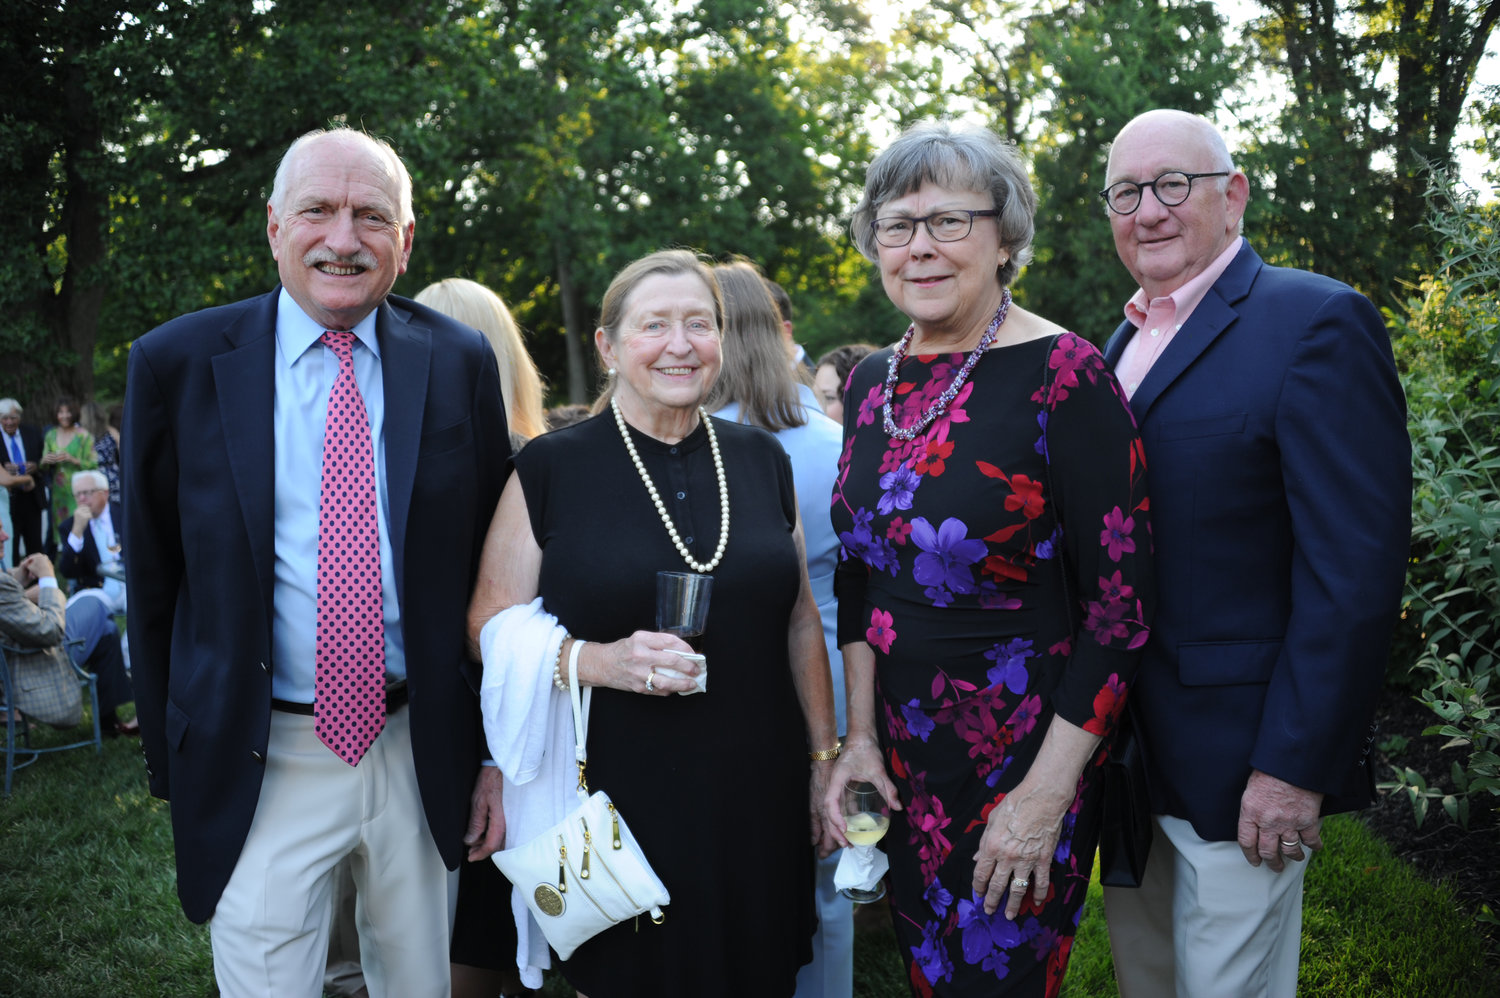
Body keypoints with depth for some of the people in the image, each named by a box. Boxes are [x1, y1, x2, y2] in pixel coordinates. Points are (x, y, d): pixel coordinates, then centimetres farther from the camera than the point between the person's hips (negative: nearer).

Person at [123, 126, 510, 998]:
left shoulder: (459, 362, -2)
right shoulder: (179, 362, -5)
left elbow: (491, 569, 2)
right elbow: (154, 578, 2)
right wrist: (172, 762, 4)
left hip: (423, 754, 2)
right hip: (260, 767, -1)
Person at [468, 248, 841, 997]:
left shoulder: (762, 460, 5)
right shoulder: (551, 468, -5)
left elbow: (800, 620, 11)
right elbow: (492, 624, -4)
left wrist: (825, 758, 10)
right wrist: (594, 660, -21)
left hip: (755, 800, 3)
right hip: (616, 803, -3)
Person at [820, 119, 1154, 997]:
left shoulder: (1063, 378, -17)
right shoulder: (873, 383, 3)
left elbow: (1121, 604, -17)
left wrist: (1047, 793, -18)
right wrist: (860, 738, 3)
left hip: (1025, 757, -6)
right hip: (903, 760, 6)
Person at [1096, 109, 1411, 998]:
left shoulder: (1318, 322, -13)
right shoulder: (1125, 343, 13)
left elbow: (1356, 573, -19)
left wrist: (1296, 765, -20)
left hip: (1235, 759, -7)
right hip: (1122, 746, 8)